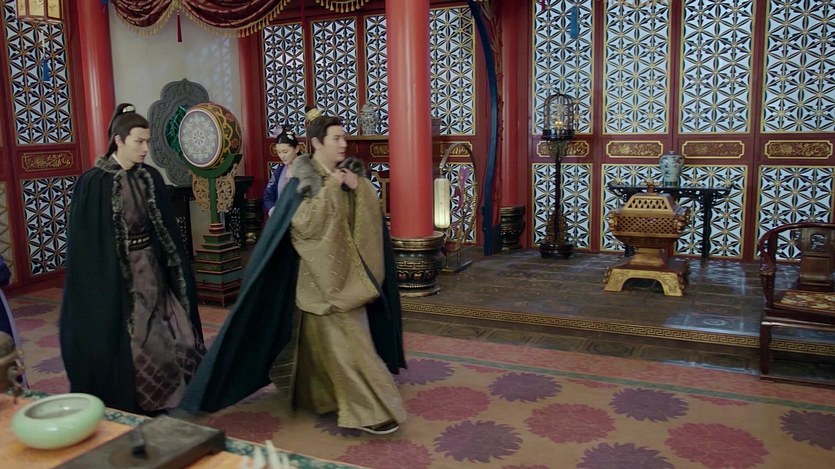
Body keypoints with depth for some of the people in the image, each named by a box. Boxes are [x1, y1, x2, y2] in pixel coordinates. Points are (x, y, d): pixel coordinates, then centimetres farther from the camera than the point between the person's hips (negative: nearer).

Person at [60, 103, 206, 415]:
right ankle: (122, 412, 21)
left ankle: (159, 405, 25)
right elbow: (87, 241, -11)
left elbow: (165, 229, 10)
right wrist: (99, 286, -13)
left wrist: (176, 270, 8)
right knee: (123, 347, 3)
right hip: (114, 279, -5)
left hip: (152, 273, 5)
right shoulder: (93, 183, -12)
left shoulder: (151, 178, 4)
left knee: (162, 336, 8)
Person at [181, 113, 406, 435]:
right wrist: (329, 190, -21)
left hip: (349, 269, 7)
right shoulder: (302, 181, -10)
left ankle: (315, 393, 34)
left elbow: (372, 215, 5)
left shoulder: (350, 173, 7)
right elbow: (302, 224, -22)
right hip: (320, 272, -7)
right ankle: (366, 409, 0)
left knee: (341, 335, 15)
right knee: (338, 340, -6)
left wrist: (359, 187, -11)